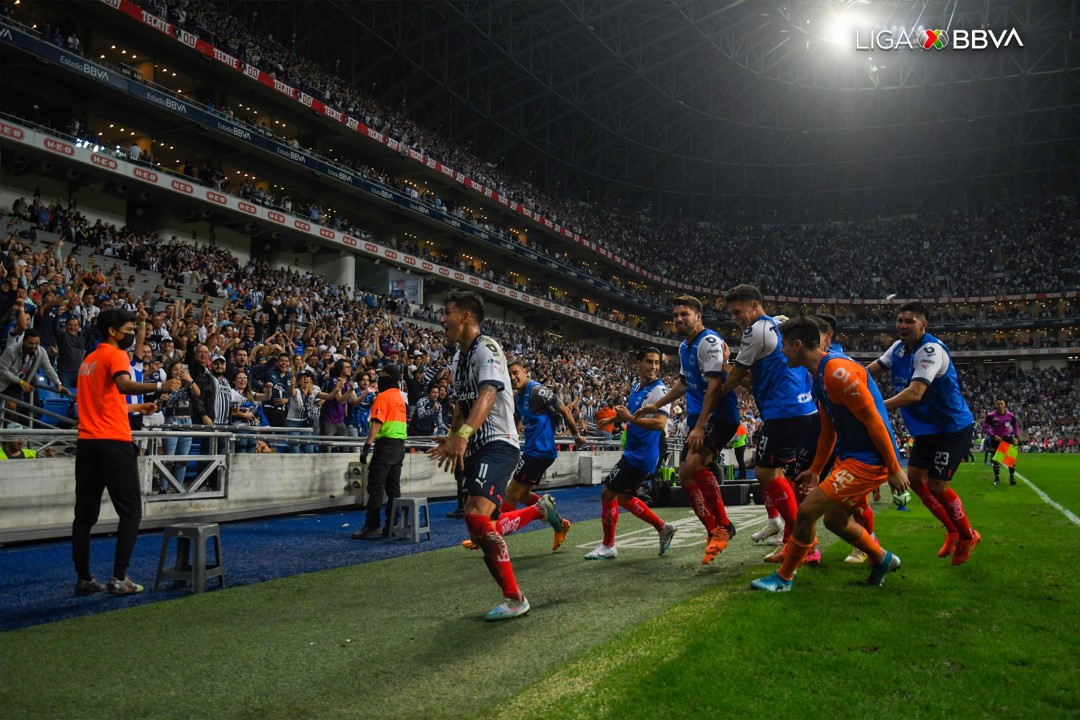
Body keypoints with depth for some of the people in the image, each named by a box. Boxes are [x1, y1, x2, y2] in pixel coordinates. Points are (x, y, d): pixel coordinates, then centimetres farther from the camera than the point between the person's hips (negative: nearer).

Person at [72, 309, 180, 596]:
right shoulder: (116, 355, -5)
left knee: (85, 514, 9)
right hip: (114, 442, -8)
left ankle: (84, 579, 14)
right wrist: (159, 386, -36)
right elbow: (123, 385, -26)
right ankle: (119, 578, -4)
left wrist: (136, 408, 34)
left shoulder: (88, 360, 18)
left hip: (87, 441, 8)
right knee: (131, 512, -1)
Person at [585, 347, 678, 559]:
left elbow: (660, 423, -28)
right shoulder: (636, 386, 11)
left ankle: (608, 546, 10)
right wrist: (620, 415, 11)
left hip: (641, 455, -9)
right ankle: (663, 528, 26)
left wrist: (629, 418, -26)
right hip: (634, 452, 9)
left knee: (607, 493, -4)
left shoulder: (659, 390, -16)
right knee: (624, 497, 18)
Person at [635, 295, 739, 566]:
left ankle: (723, 525, -14)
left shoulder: (709, 341, -14)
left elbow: (714, 385, -22)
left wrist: (699, 427, -26)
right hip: (698, 419, 10)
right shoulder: (684, 347, 15)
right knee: (685, 477, 5)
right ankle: (714, 533, 14)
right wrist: (656, 406, 31)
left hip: (719, 416, -10)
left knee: (693, 464, -29)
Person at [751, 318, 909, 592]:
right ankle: (882, 560, 39)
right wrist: (816, 470, 22)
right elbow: (828, 429, 18)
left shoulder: (838, 371, -23)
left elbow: (873, 420, -22)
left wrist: (894, 469, -18)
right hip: (849, 455, 10)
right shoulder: (820, 375, 10)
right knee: (834, 519, 19)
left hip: (868, 460, -10)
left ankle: (783, 578, 7)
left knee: (807, 511, -9)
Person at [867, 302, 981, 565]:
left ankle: (968, 536, 19)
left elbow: (915, 393, -36)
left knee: (936, 487, -6)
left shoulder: (931, 350, -26)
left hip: (952, 428, -9)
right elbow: (870, 370, 9)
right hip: (926, 429, 9)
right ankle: (953, 531, 26)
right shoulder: (899, 347, 1)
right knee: (915, 478, 9)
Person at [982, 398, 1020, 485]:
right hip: (996, 438, -2)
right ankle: (997, 478, 11)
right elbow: (985, 427, -13)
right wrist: (993, 436, -22)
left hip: (1007, 437, 2)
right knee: (996, 459, 2)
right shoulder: (991, 416, -17)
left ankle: (1012, 477, 5)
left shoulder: (1010, 415, -8)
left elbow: (1016, 426, 9)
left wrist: (1016, 437, -1)